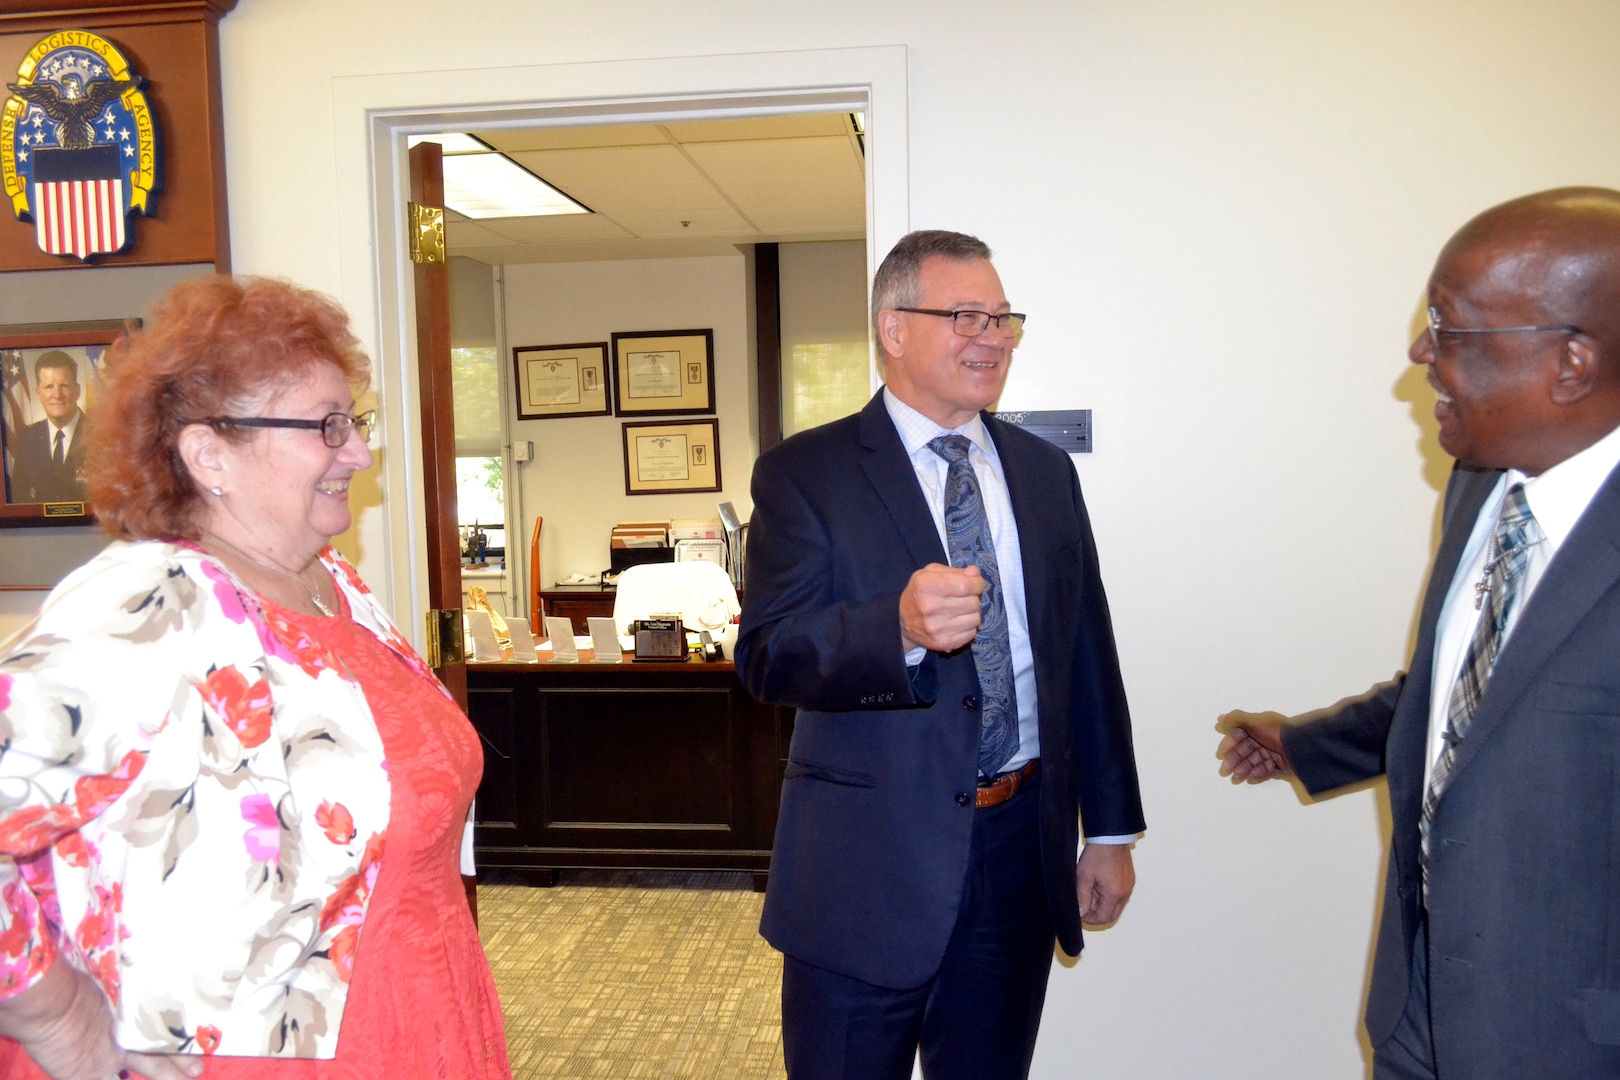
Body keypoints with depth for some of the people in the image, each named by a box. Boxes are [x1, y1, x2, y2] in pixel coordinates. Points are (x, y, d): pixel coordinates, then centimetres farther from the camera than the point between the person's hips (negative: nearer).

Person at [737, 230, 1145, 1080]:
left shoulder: (1045, 473, 9)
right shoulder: (803, 475, -7)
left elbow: (1088, 656, 11)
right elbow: (768, 657, -17)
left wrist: (1110, 829, 10)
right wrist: (900, 628, -35)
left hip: (1021, 851, 5)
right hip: (867, 862, -4)